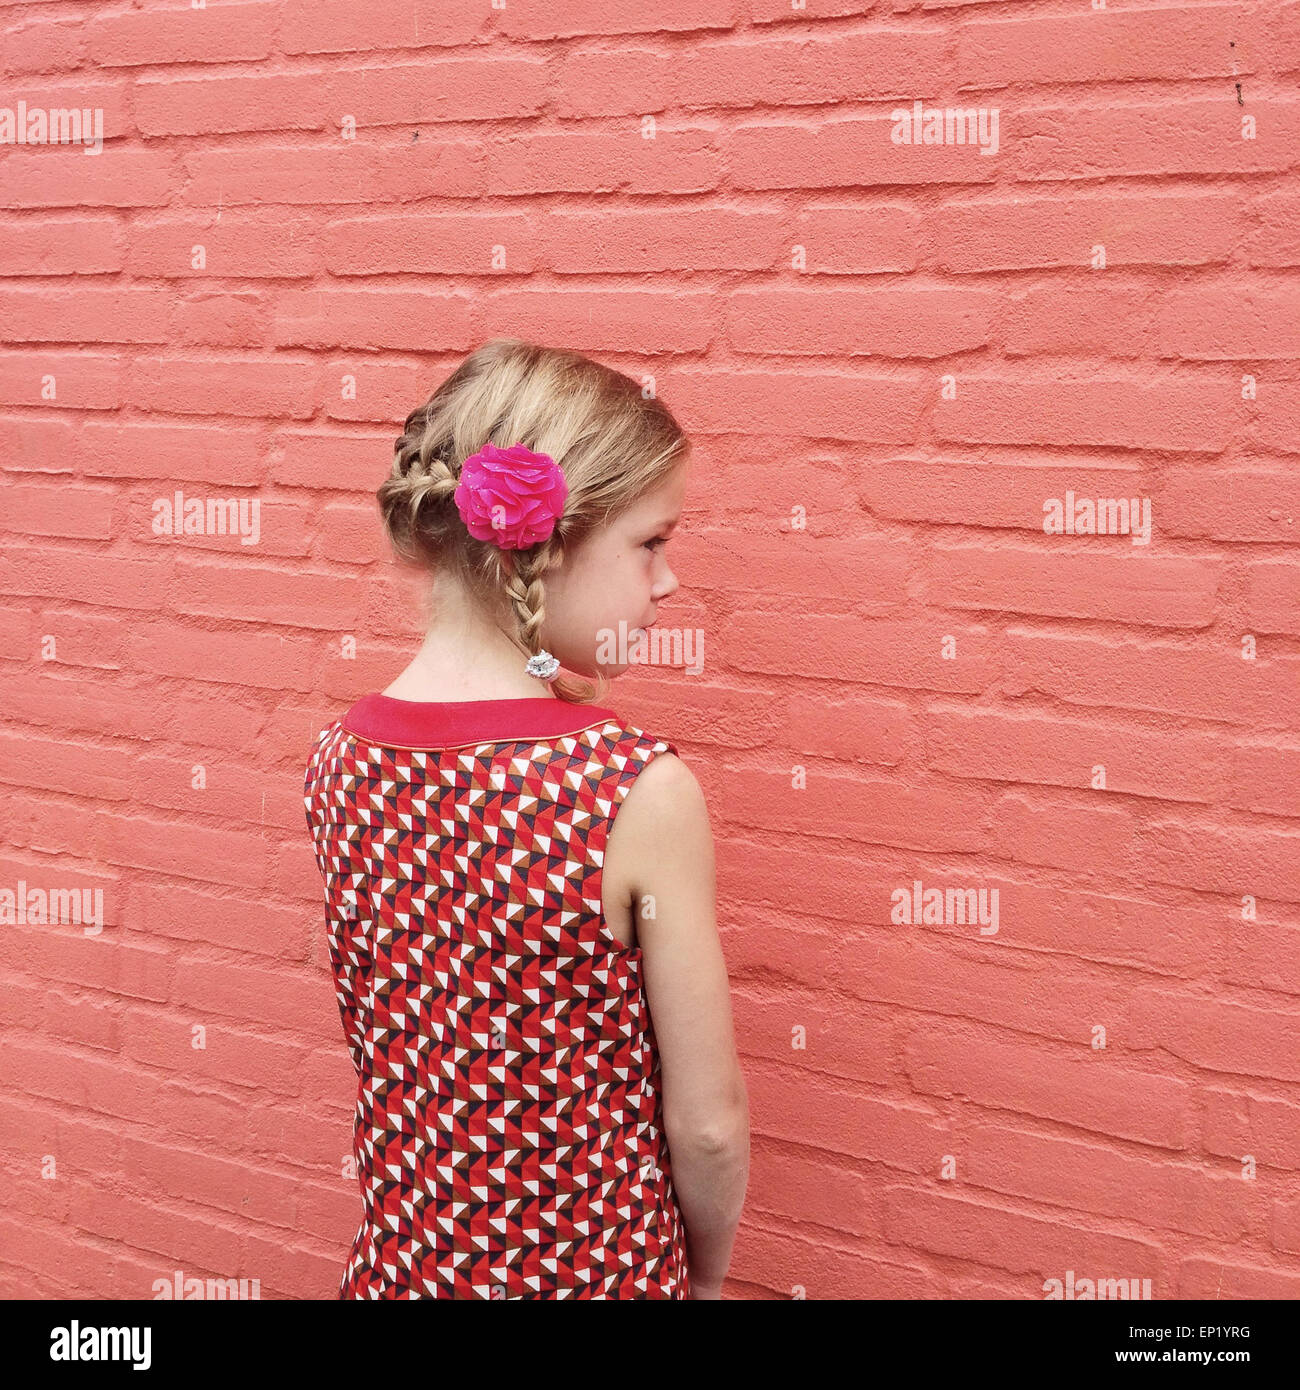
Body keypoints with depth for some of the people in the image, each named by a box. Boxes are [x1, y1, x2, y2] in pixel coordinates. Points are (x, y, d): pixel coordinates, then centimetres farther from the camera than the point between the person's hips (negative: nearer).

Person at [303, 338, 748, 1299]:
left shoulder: (338, 760, -7)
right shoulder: (643, 791, -23)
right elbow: (708, 1126, -14)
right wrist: (706, 1276, 3)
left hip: (396, 1266, 5)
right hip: (598, 1272, -4)